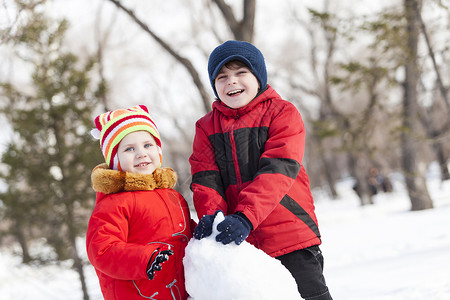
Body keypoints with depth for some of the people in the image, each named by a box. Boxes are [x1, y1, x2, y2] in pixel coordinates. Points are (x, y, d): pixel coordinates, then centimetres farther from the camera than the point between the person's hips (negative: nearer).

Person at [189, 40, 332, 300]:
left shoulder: (283, 113, -2)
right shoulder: (207, 127, 11)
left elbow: (277, 171, -15)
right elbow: (205, 179, 1)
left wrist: (245, 217, -28)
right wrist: (210, 216, -21)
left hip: (291, 238, -3)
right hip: (235, 243, 4)